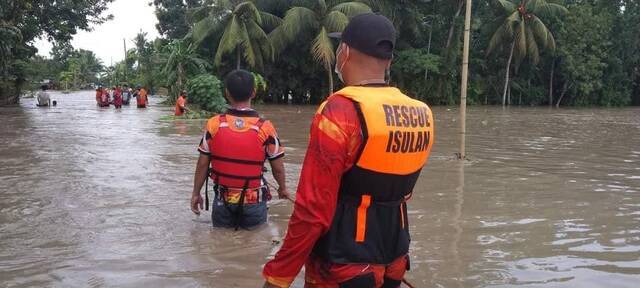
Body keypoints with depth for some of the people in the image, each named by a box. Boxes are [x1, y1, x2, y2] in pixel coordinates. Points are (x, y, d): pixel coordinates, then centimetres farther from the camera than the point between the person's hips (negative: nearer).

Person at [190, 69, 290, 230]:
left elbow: (203, 164, -3)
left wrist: (196, 193, 11)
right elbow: (278, 167, -5)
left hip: (223, 200, 2)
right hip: (253, 202, -1)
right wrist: (283, 188, 15)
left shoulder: (214, 124, -10)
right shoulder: (265, 128, -14)